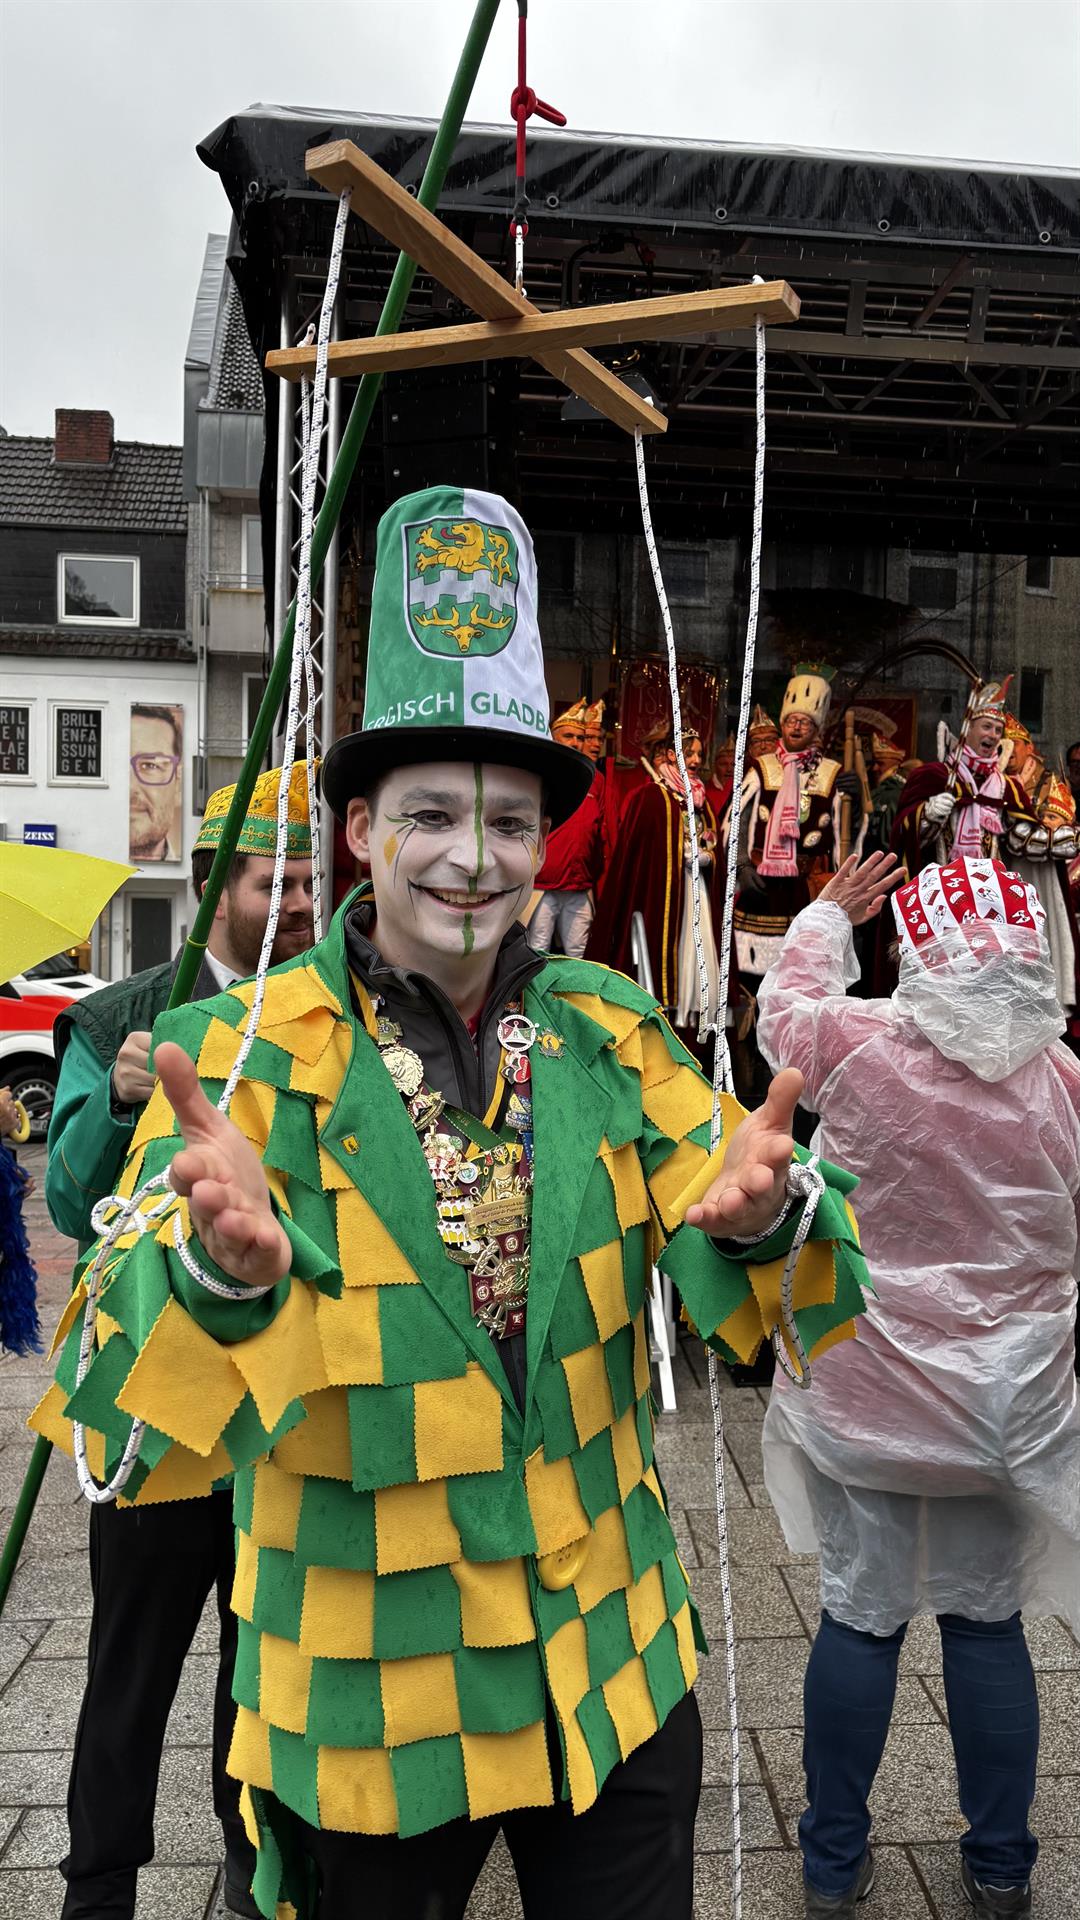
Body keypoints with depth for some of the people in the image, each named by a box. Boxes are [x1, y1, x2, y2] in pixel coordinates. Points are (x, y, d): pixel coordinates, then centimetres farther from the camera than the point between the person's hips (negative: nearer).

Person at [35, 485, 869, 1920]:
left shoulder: (611, 1035, -4)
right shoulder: (242, 1054, -14)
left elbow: (764, 1308, -7)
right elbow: (128, 1430, -21)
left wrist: (757, 1217, -30)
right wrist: (221, 1270, -44)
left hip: (616, 1676, 3)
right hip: (363, 1717, -2)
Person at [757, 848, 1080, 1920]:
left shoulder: (859, 1048, -17)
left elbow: (785, 1001, 5)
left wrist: (830, 914, 21)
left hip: (869, 1390, -1)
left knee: (861, 1615, 12)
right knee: (987, 1621, 16)